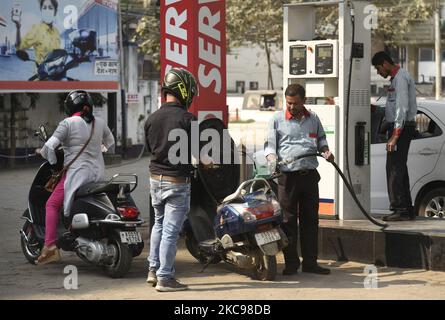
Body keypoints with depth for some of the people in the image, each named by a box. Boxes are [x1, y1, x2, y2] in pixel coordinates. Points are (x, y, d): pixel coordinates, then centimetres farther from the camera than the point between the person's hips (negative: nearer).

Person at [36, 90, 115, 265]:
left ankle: (50, 246, -15)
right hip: (98, 173, 6)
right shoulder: (100, 123, 8)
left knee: (52, 205, -1)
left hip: (76, 173, -6)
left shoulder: (68, 123, -9)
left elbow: (50, 145, -15)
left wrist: (42, 152, 6)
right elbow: (111, 145, 20)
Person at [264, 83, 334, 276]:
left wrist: (325, 151, 8)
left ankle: (310, 262, 12)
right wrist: (272, 159, -16)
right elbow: (270, 145, 3)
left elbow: (321, 139, 28)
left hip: (310, 175, 3)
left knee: (310, 219, 6)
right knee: (288, 220, -3)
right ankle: (291, 263, 2)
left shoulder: (313, 119, 15)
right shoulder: (277, 119, 6)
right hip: (288, 175, -3)